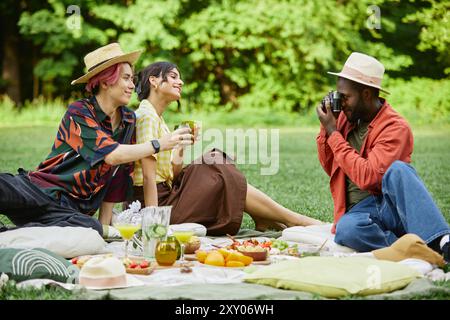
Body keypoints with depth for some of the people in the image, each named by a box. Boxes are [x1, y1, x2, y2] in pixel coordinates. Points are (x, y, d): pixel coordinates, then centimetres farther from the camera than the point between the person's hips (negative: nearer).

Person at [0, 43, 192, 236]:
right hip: (43, 191, -5)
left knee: (93, 229, -35)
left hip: (76, 210, 5)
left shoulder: (128, 120, 12)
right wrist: (160, 144, -13)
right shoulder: (79, 112, -7)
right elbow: (112, 155, -19)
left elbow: (118, 175, 15)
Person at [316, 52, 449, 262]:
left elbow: (368, 177, -20)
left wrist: (334, 133, -13)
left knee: (397, 169, -36)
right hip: (359, 211, 4)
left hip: (393, 206, -3)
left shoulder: (396, 127, -9)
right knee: (346, 229, -34)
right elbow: (330, 168, 20)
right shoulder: (346, 118, 11)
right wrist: (326, 128, 5)